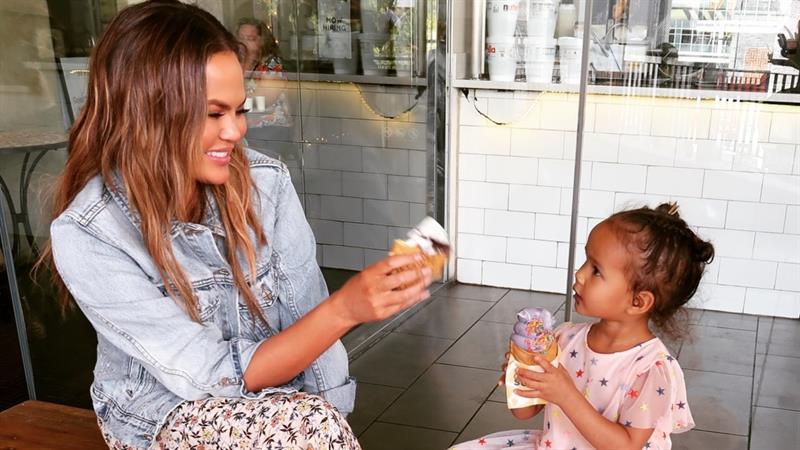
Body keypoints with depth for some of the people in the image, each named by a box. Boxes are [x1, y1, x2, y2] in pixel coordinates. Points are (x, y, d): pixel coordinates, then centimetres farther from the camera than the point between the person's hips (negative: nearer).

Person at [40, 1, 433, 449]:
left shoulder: (265, 180, -13)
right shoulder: (86, 235, -22)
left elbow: (304, 327, -7)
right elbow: (221, 377, -24)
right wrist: (345, 309, -34)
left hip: (274, 399, 3)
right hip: (162, 410, -3)